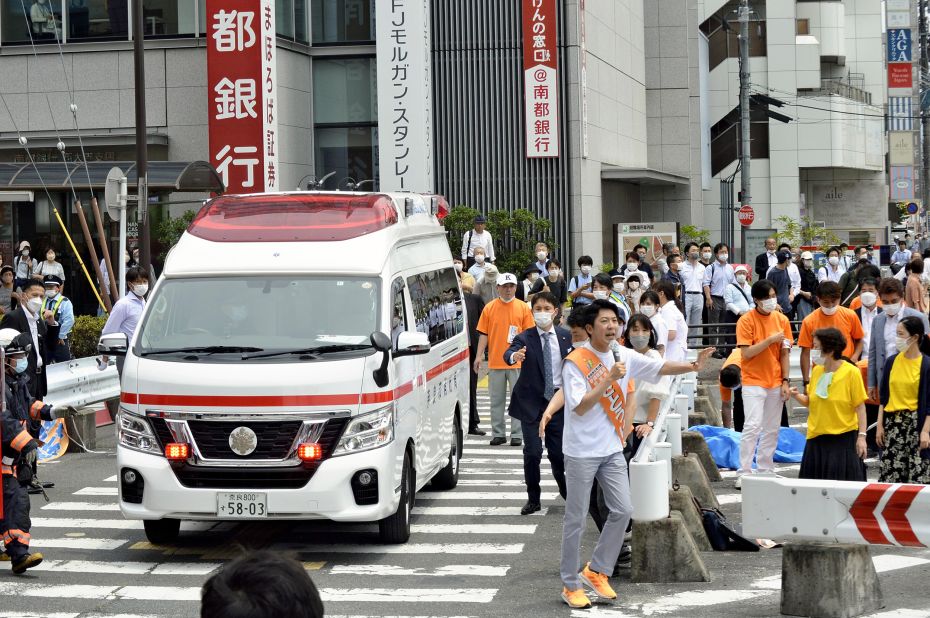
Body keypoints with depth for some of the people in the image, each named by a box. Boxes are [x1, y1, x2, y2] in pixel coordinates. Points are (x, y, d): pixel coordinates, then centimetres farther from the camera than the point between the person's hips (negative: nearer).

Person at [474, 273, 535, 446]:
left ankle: (517, 435, 7)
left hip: (517, 361, -1)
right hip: (495, 361, 1)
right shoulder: (489, 308, 5)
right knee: (496, 400, 7)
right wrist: (479, 355, -3)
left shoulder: (523, 308, 3)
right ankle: (498, 434, 15)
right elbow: (483, 334, 5)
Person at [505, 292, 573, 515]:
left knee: (559, 452, 4)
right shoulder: (525, 338, -6)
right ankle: (533, 499, 9)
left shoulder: (566, 336, 3)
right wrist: (514, 356, -48)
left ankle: (568, 494, 25)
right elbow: (509, 354, -25)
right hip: (532, 402, -1)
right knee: (532, 453, -3)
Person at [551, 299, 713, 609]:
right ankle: (571, 585, 13)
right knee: (576, 520, 2)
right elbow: (579, 407, -20)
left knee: (623, 511, 2)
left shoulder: (624, 356, 3)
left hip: (612, 450, 6)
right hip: (581, 452, -6)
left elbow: (660, 367, 1)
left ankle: (596, 571, 18)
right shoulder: (575, 362, -14)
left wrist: (693, 366, -15)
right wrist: (609, 378, -24)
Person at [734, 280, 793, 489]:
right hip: (753, 382, -5)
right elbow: (746, 353, -14)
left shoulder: (781, 320, 5)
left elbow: (784, 353, 8)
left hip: (775, 383, 5)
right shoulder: (746, 321, -8)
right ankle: (744, 473, -9)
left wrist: (785, 381, 2)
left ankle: (765, 470, 16)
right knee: (752, 426, -12)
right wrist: (770, 340, -20)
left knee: (771, 430, 7)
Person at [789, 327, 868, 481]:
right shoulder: (817, 371, 6)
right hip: (817, 438, 5)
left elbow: (860, 406, -8)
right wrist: (797, 396, -4)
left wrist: (862, 436, -13)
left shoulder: (851, 372, -9)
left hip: (843, 439, -5)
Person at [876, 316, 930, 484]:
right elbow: (883, 396, 10)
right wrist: (880, 425, 5)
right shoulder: (892, 361, 5)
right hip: (892, 423, 4)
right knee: (889, 473, 2)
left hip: (916, 423, -4)